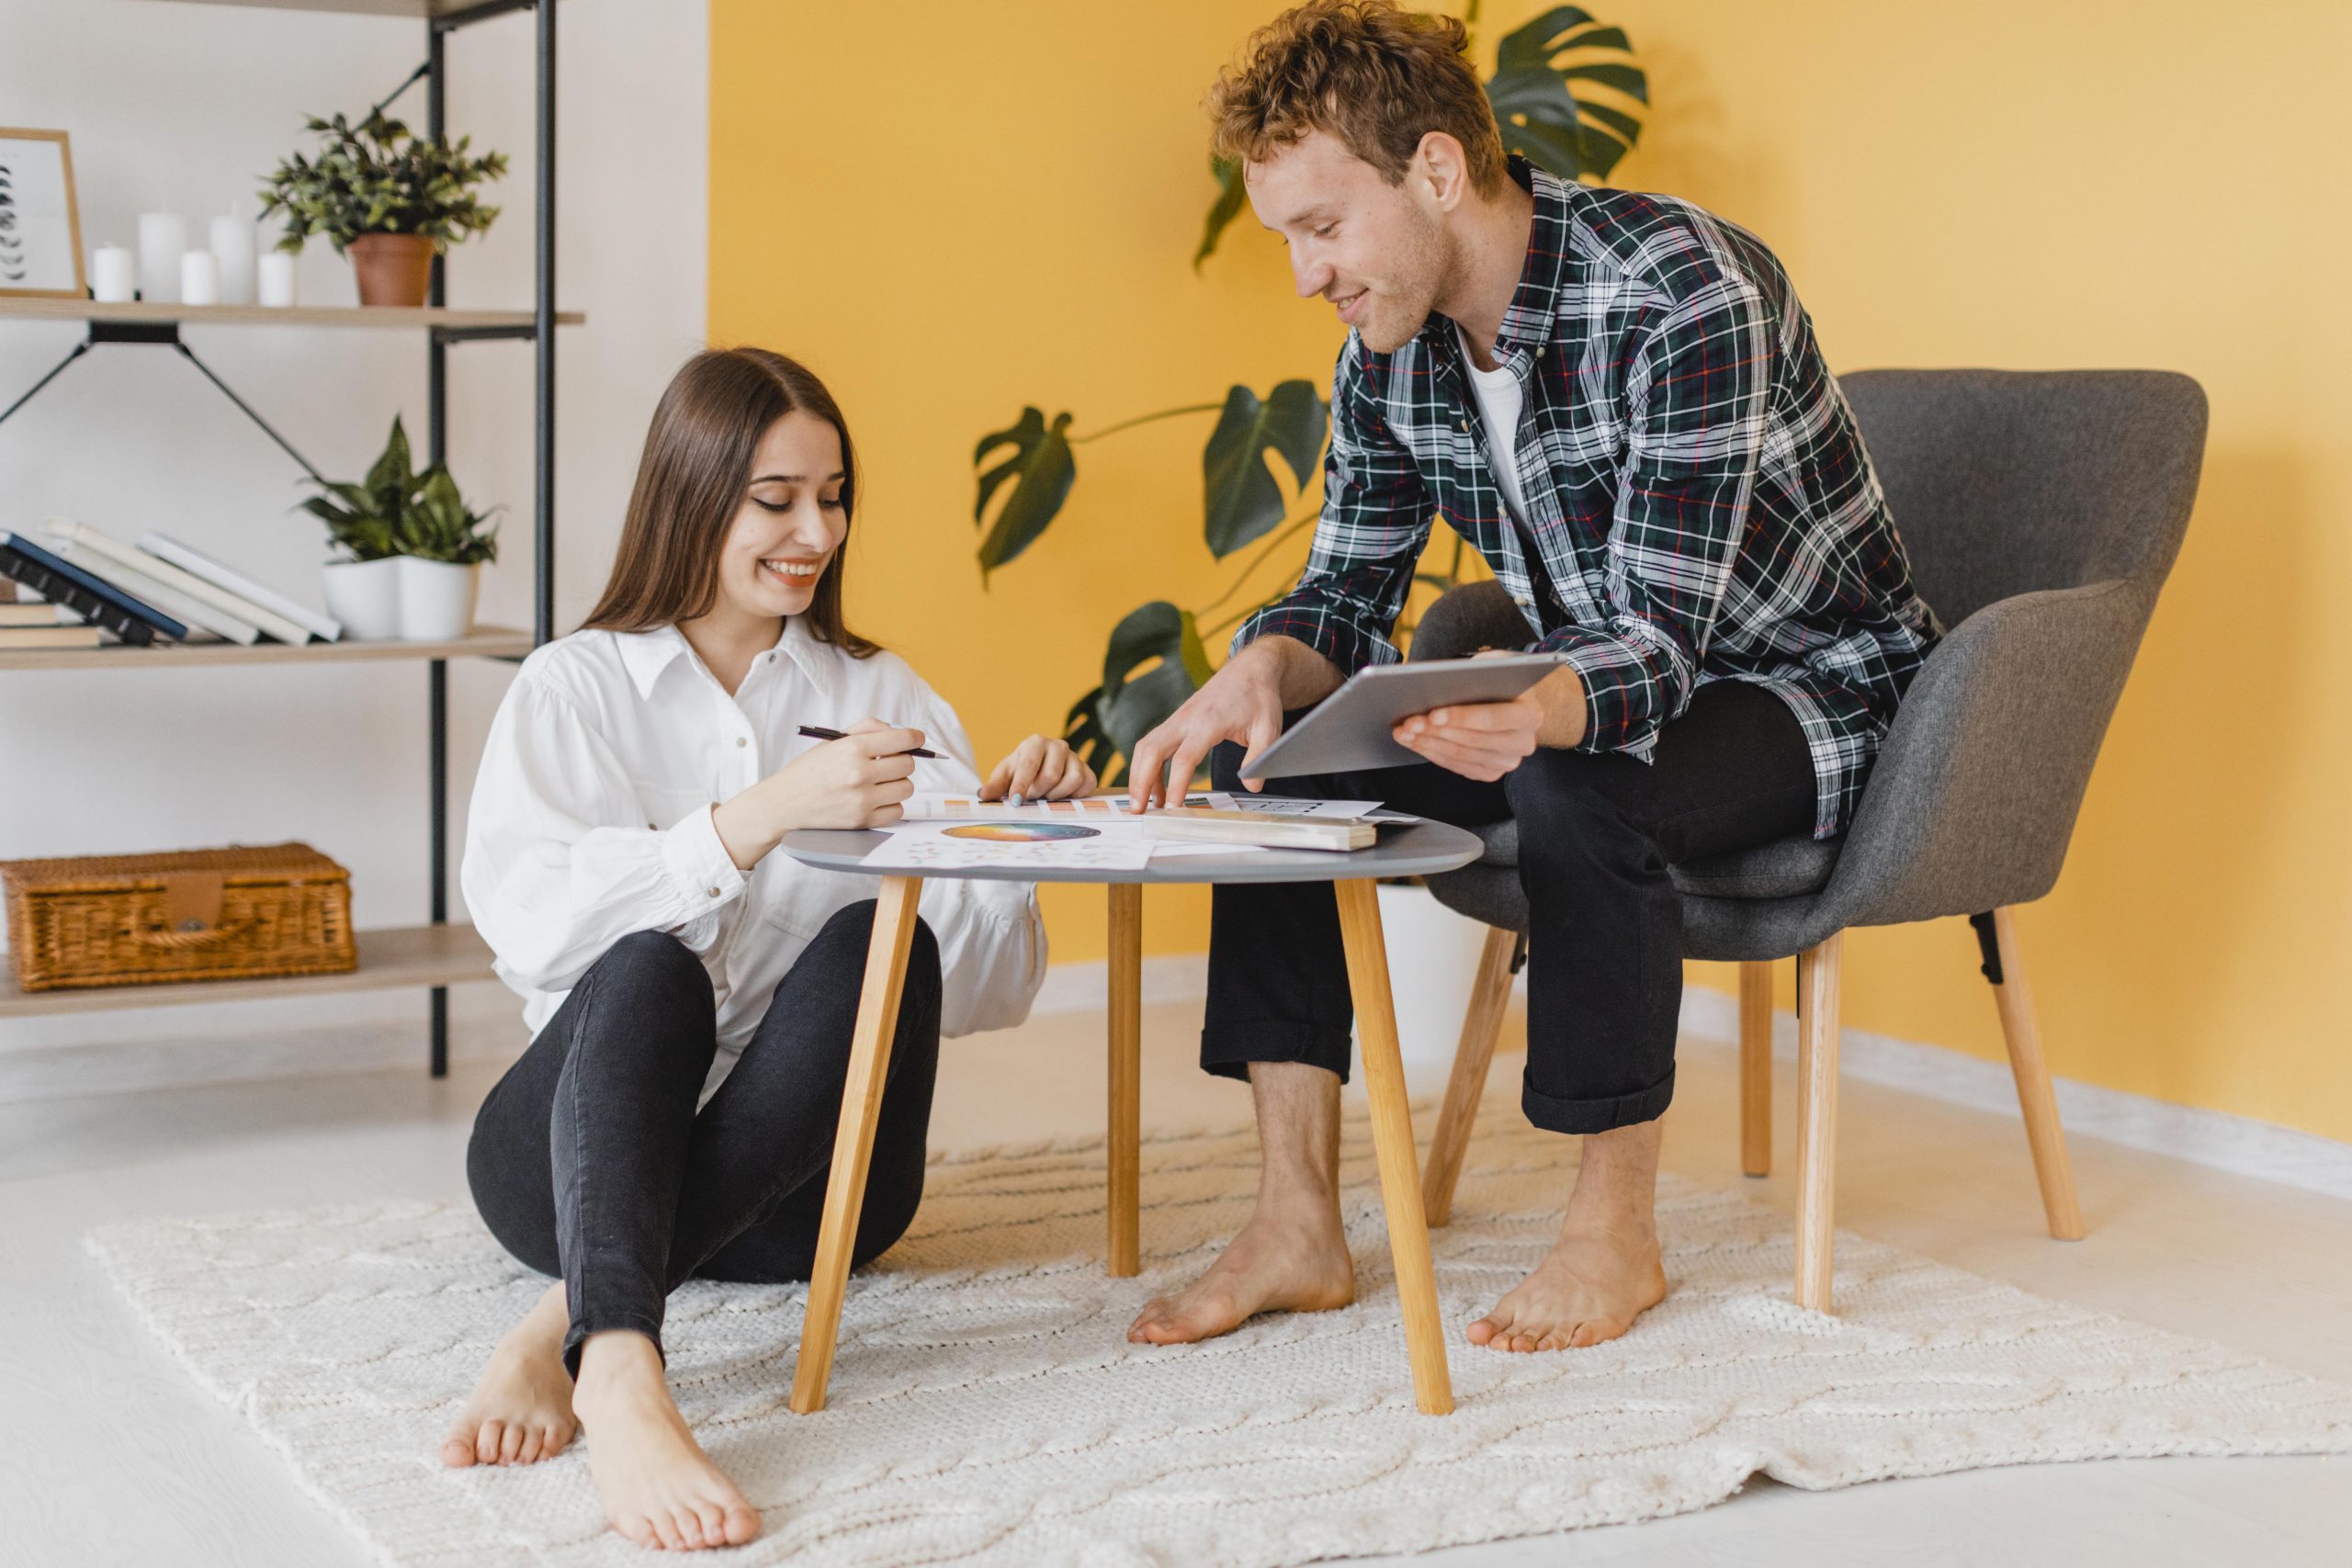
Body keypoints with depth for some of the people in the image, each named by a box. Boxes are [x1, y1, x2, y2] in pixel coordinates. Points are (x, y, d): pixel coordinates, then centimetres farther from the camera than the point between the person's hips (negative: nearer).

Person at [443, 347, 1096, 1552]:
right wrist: (766, 813, -24)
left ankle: (562, 1328, -41)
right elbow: (526, 917, -14)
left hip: (796, 1176, 2)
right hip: (584, 1144, -2)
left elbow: (978, 988, 9)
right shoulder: (574, 687, 7)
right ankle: (619, 1379, -59)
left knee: (874, 944, -28)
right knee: (646, 968, -33)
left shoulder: (880, 696, 15)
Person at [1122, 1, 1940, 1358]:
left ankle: (1619, 1233, -19)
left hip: (1816, 697, -7)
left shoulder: (1686, 292, -28)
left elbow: (1664, 638, -33)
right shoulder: (1394, 347, -5)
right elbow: (1348, 598, 1)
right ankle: (1299, 1228, -9)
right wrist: (1267, 671, -24)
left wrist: (1541, 716, -55)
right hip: (1588, 696, 7)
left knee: (1578, 779, -37)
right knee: (1273, 752, -11)